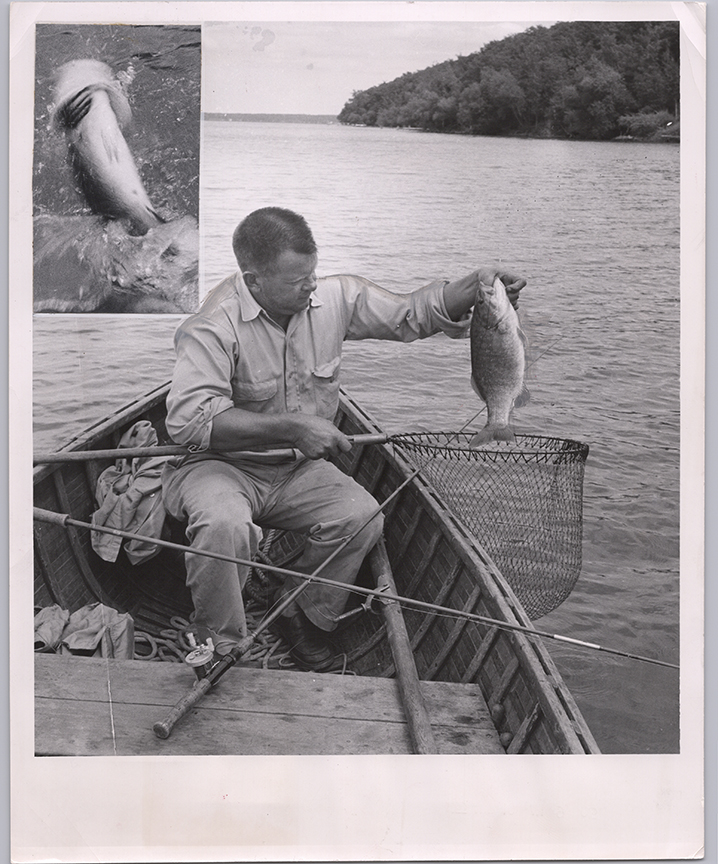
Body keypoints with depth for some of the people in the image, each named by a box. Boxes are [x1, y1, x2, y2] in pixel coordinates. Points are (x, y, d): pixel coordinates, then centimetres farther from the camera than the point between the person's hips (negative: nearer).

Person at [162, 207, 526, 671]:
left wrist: (477, 284, -14)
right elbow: (188, 418, -33)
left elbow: (413, 313, 4)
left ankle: (303, 616, 8)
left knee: (363, 517, -20)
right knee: (225, 525, -36)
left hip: (295, 468, 5)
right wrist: (292, 428, -36)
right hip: (217, 463, -5)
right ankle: (221, 650, -9)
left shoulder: (335, 297, -5)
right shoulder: (215, 324, -23)